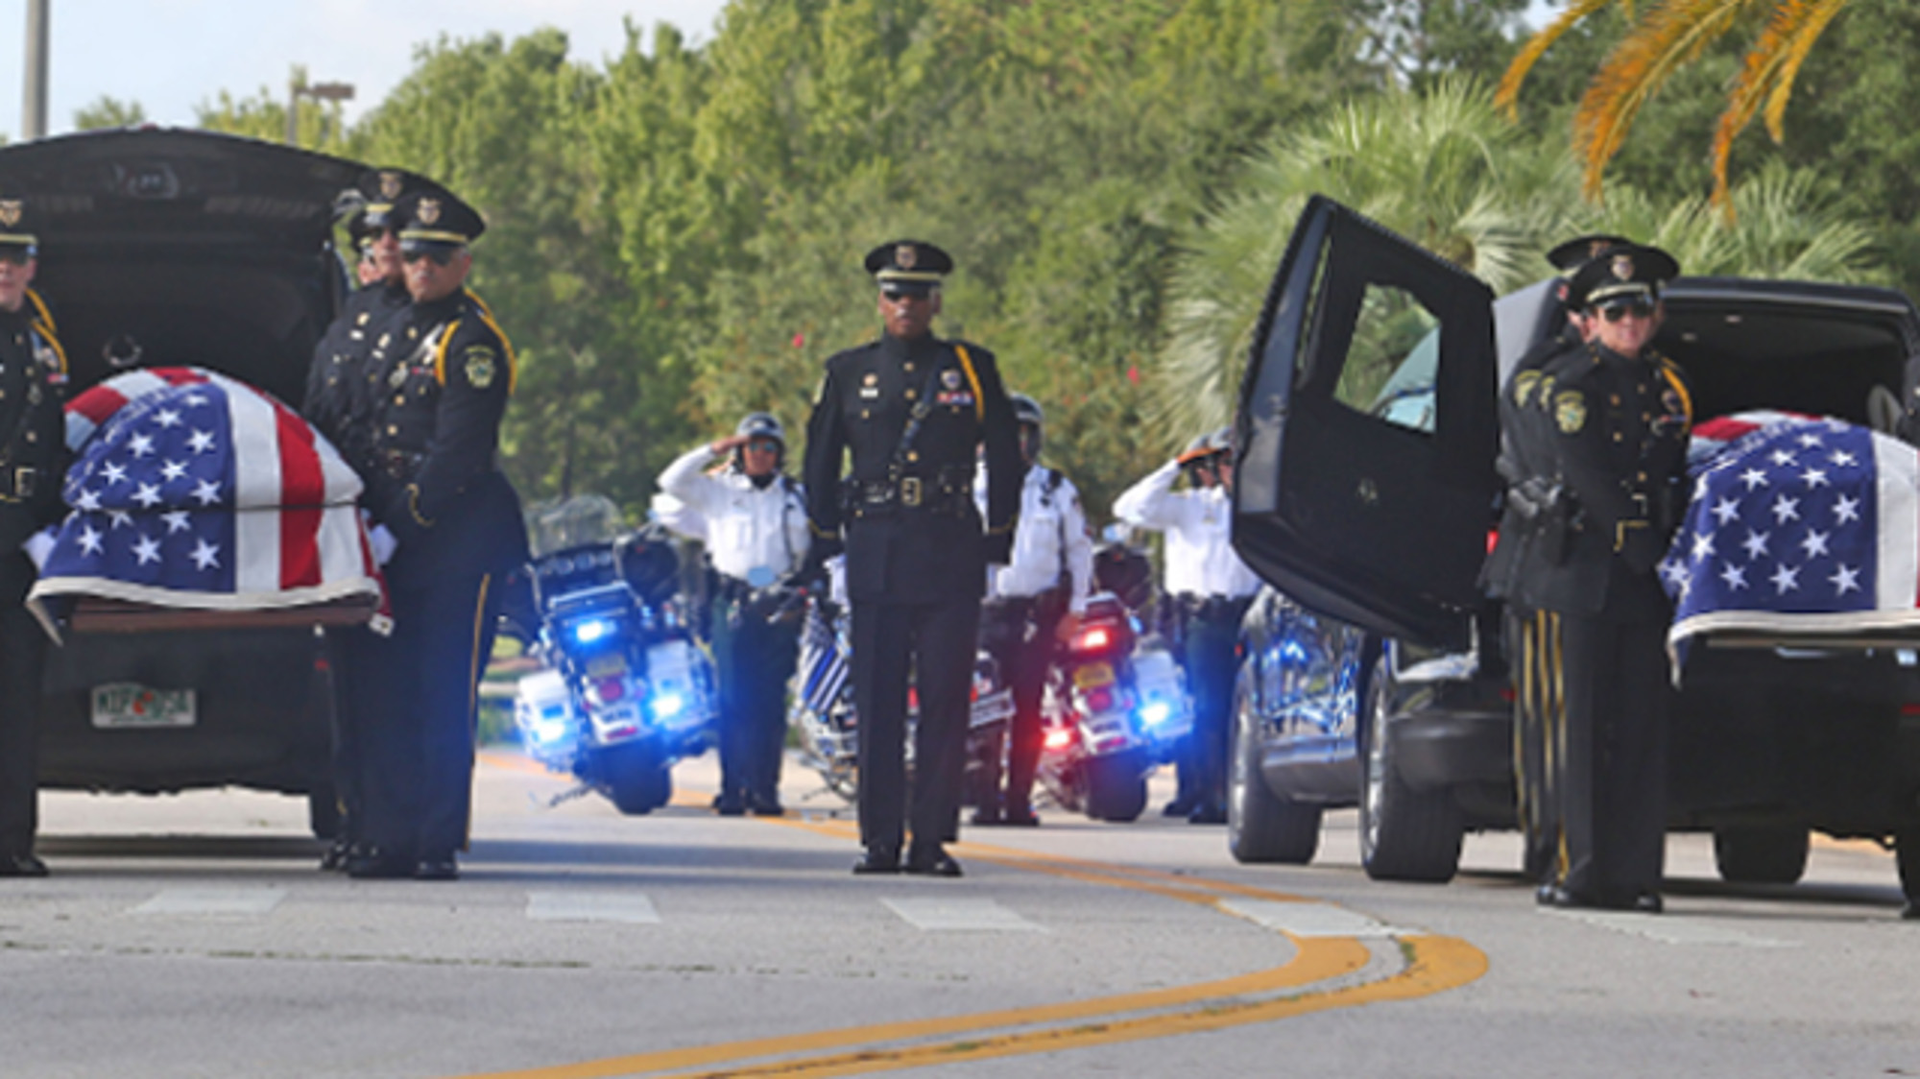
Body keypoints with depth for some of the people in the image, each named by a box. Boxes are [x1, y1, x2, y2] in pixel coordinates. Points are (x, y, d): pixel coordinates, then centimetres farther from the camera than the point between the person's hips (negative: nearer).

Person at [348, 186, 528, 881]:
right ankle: (390, 838, 9)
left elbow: (459, 450, -15)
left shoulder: (473, 341, -7)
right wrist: (374, 520, 9)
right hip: (397, 537, 8)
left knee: (446, 698, -6)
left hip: (458, 538, -7)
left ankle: (440, 843, -4)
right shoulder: (394, 332, 17)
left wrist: (411, 515, -17)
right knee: (390, 693, 6)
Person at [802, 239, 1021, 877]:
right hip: (877, 555, 1)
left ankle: (934, 838, 1)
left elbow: (1004, 456, 13)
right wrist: (823, 542, 13)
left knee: (946, 700, -3)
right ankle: (880, 840, 3)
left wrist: (999, 538, 8)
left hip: (951, 555, -1)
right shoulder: (849, 373, 11)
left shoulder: (972, 369, 8)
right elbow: (821, 461, 18)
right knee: (878, 703, -1)